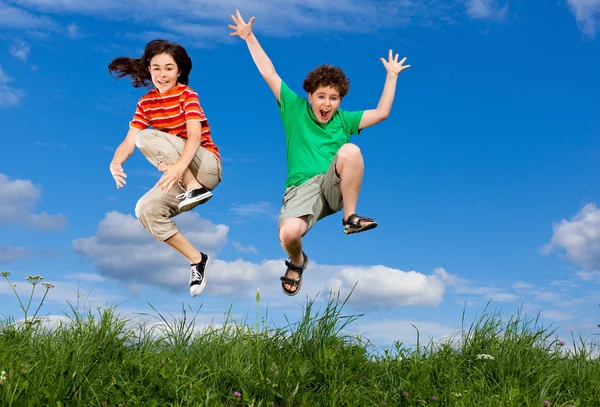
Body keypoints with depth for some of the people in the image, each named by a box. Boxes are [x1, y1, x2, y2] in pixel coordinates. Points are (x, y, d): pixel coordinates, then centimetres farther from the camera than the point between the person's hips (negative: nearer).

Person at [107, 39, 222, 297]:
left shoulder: (187, 95, -9)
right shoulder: (145, 103, 7)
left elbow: (195, 137, -23)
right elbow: (128, 142, -3)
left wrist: (179, 166, -41)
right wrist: (115, 162, -25)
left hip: (206, 166, -6)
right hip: (180, 174, 6)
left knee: (147, 137, -24)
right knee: (146, 210, -21)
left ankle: (195, 188, -22)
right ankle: (197, 260, -11)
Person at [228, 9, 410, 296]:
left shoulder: (344, 120, 18)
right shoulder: (295, 109, 12)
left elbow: (382, 113, 15)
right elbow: (268, 73, 10)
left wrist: (392, 75, 19)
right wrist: (249, 37, 8)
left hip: (335, 186, 1)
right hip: (302, 189, -1)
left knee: (351, 150, -31)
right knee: (289, 234, -33)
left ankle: (350, 218, -17)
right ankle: (297, 262, 7)